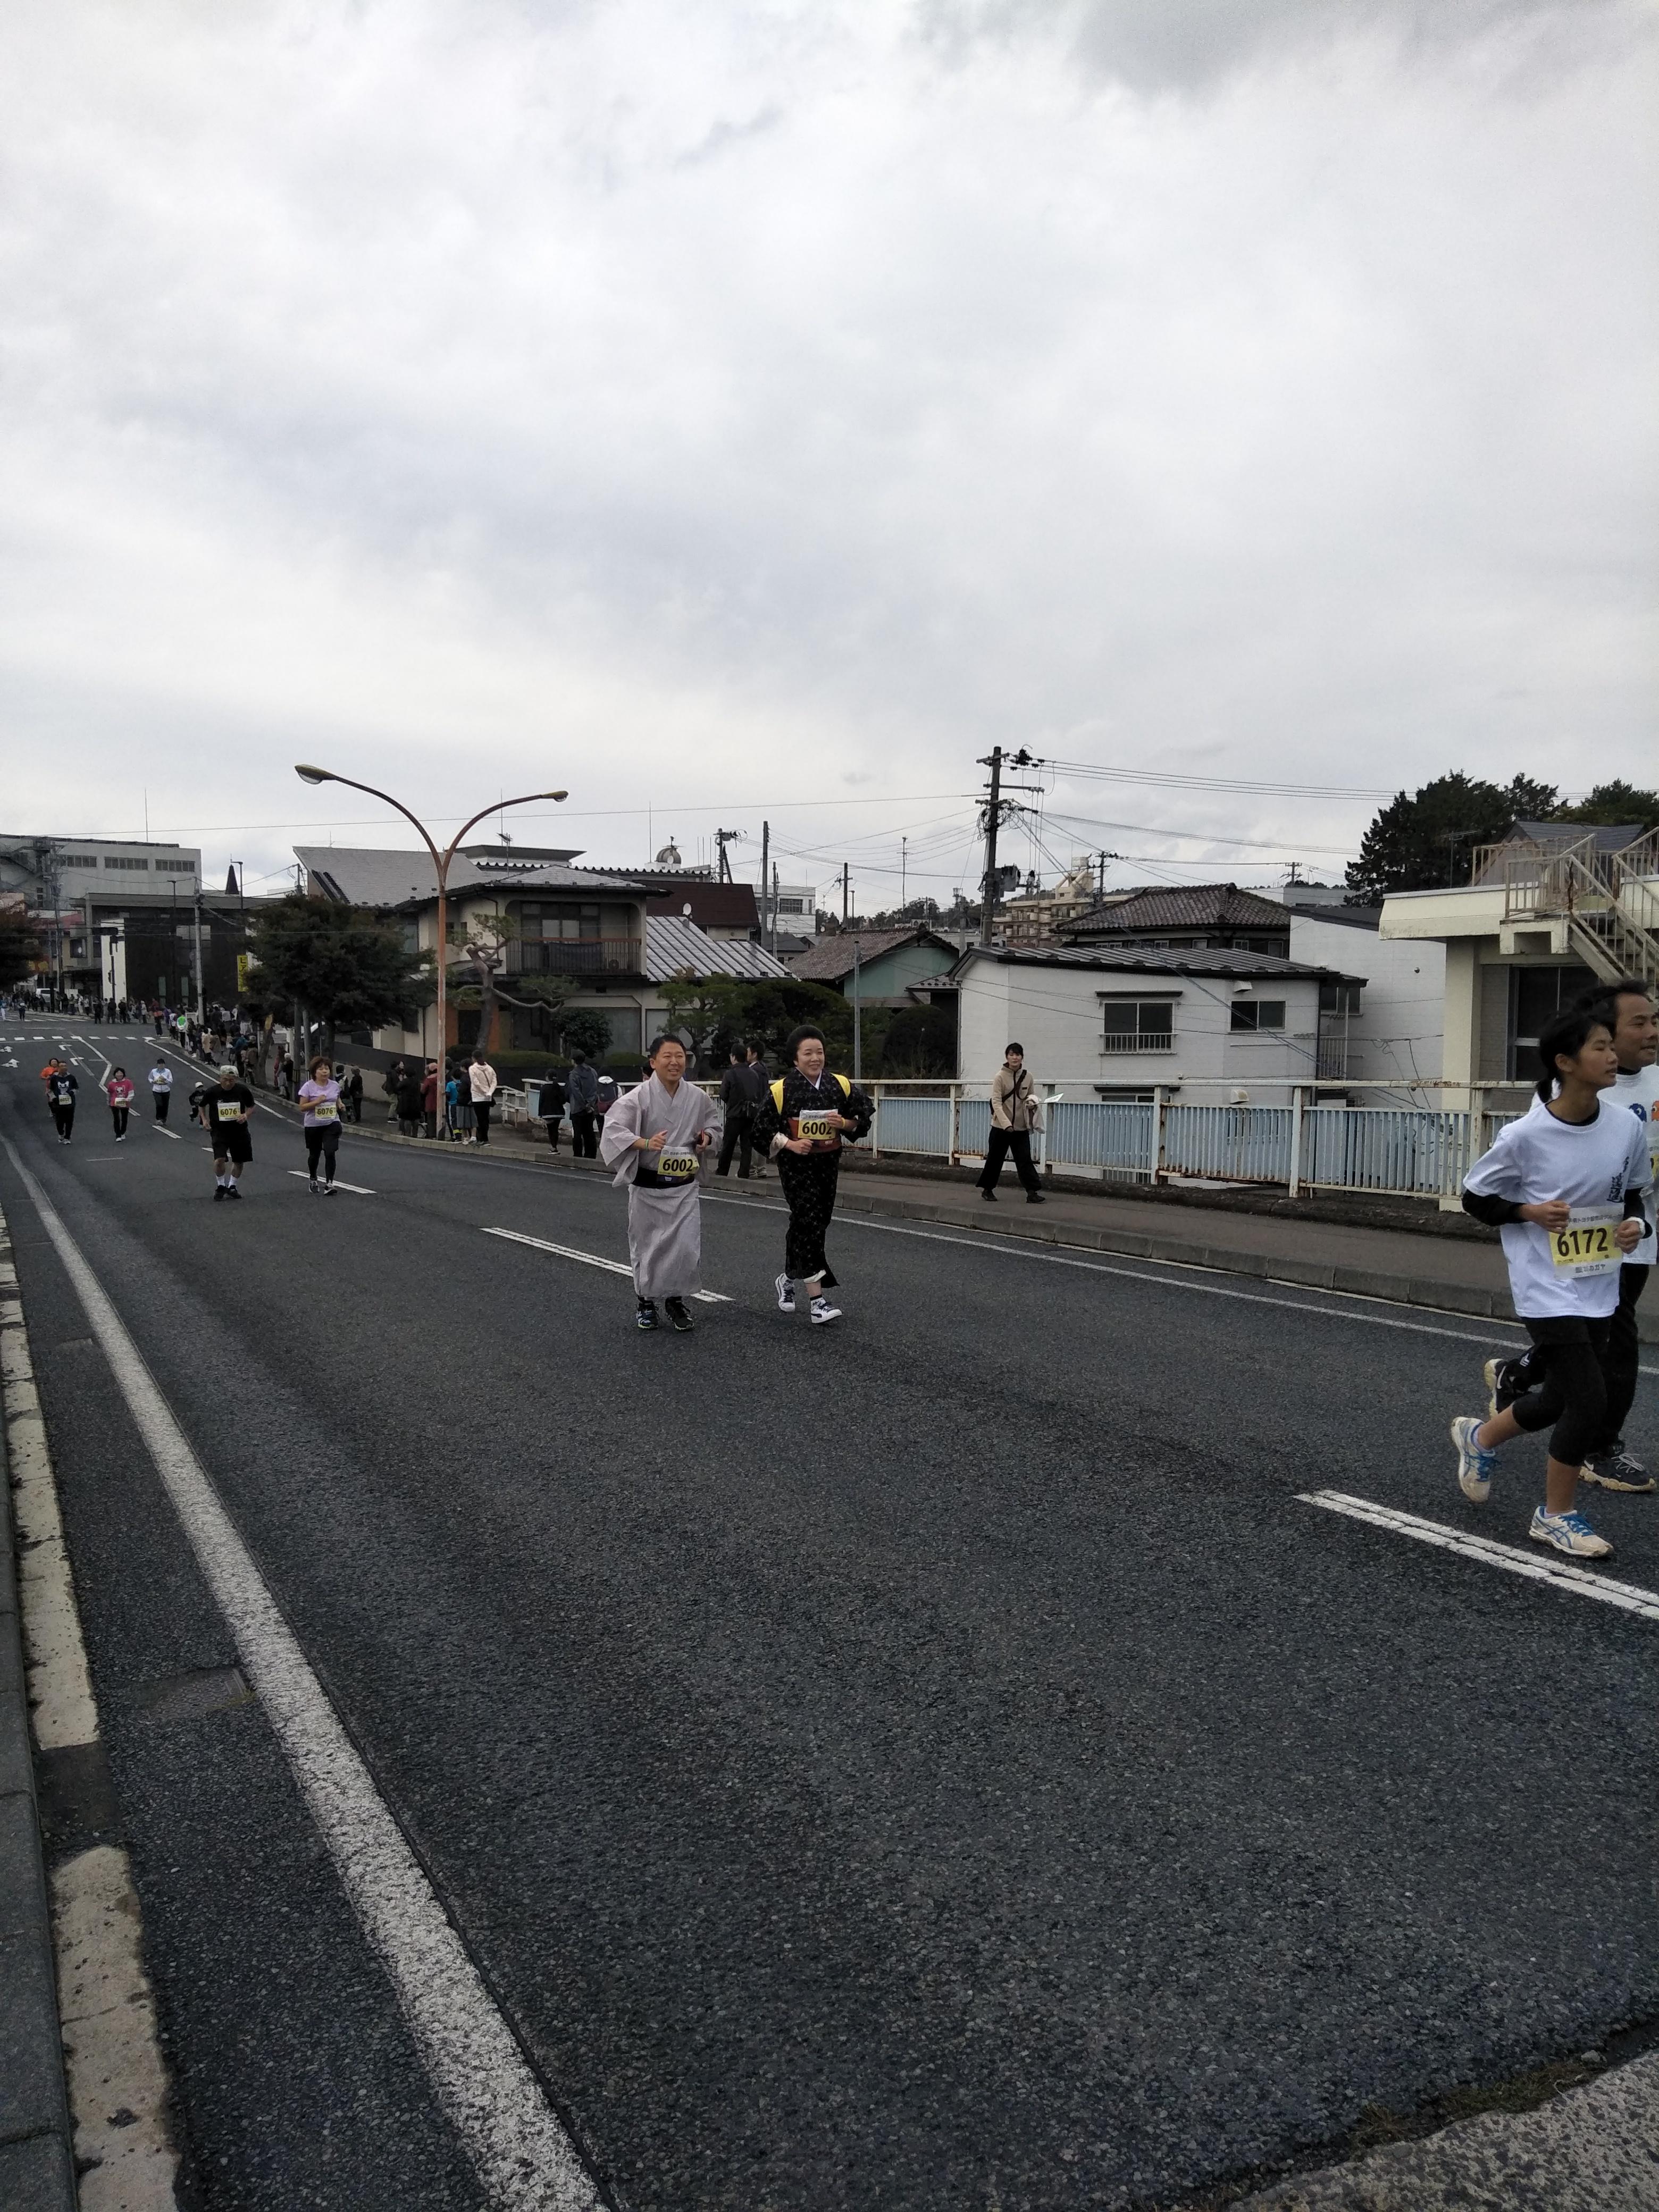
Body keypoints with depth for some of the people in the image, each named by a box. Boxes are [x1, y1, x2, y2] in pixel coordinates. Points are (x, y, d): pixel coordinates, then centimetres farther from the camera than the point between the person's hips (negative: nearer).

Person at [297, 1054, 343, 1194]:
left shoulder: (335, 1085, 2)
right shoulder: (309, 1086, -9)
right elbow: (302, 1106, -11)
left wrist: (340, 1105, 1)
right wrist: (317, 1102, -23)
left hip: (332, 1124, 1)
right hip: (313, 1125, -1)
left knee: (330, 1153, -14)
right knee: (314, 1155, 15)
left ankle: (329, 1184, -12)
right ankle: (313, 1180, 41)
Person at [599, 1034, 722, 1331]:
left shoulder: (697, 1097, -1)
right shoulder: (640, 1096, -14)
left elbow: (713, 1120, 18)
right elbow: (613, 1128, -18)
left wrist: (707, 1137, -3)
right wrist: (645, 1143, -31)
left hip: (684, 1187, 2)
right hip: (647, 1186, -2)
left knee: (687, 1247, -2)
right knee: (647, 1247, 9)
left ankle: (677, 1299, 20)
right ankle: (645, 1301, 30)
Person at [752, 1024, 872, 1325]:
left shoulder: (840, 1086, 2)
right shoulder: (780, 1091, -7)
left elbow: (863, 1118, 11)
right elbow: (762, 1131, -2)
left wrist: (845, 1123, -10)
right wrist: (790, 1143, -17)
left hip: (828, 1165, 4)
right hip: (796, 1167, -4)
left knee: (818, 1224, 13)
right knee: (808, 1224, -12)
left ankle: (789, 1278, 38)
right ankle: (818, 1300, -12)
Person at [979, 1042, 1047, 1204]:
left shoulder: (1027, 1076, 2)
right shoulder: (1000, 1076, -11)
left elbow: (1031, 1096, 18)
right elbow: (996, 1102, -16)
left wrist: (1032, 1103, -7)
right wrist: (1006, 1123, -27)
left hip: (1021, 1127, 3)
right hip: (1001, 1126, -3)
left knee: (1024, 1159, -3)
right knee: (995, 1159, 8)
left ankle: (1032, 1192, -5)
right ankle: (987, 1189, 24)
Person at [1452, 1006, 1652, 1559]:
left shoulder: (1628, 1127, -4)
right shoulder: (1527, 1135, -17)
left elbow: (1634, 1194, 12)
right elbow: (1475, 1198, -4)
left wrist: (1634, 1225, -9)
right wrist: (1531, 1212, -19)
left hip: (1598, 1290, 6)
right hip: (1547, 1290, -6)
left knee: (1562, 1400, 16)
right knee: (1589, 1401, -9)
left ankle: (1481, 1436, 45)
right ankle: (1557, 1515, 13)